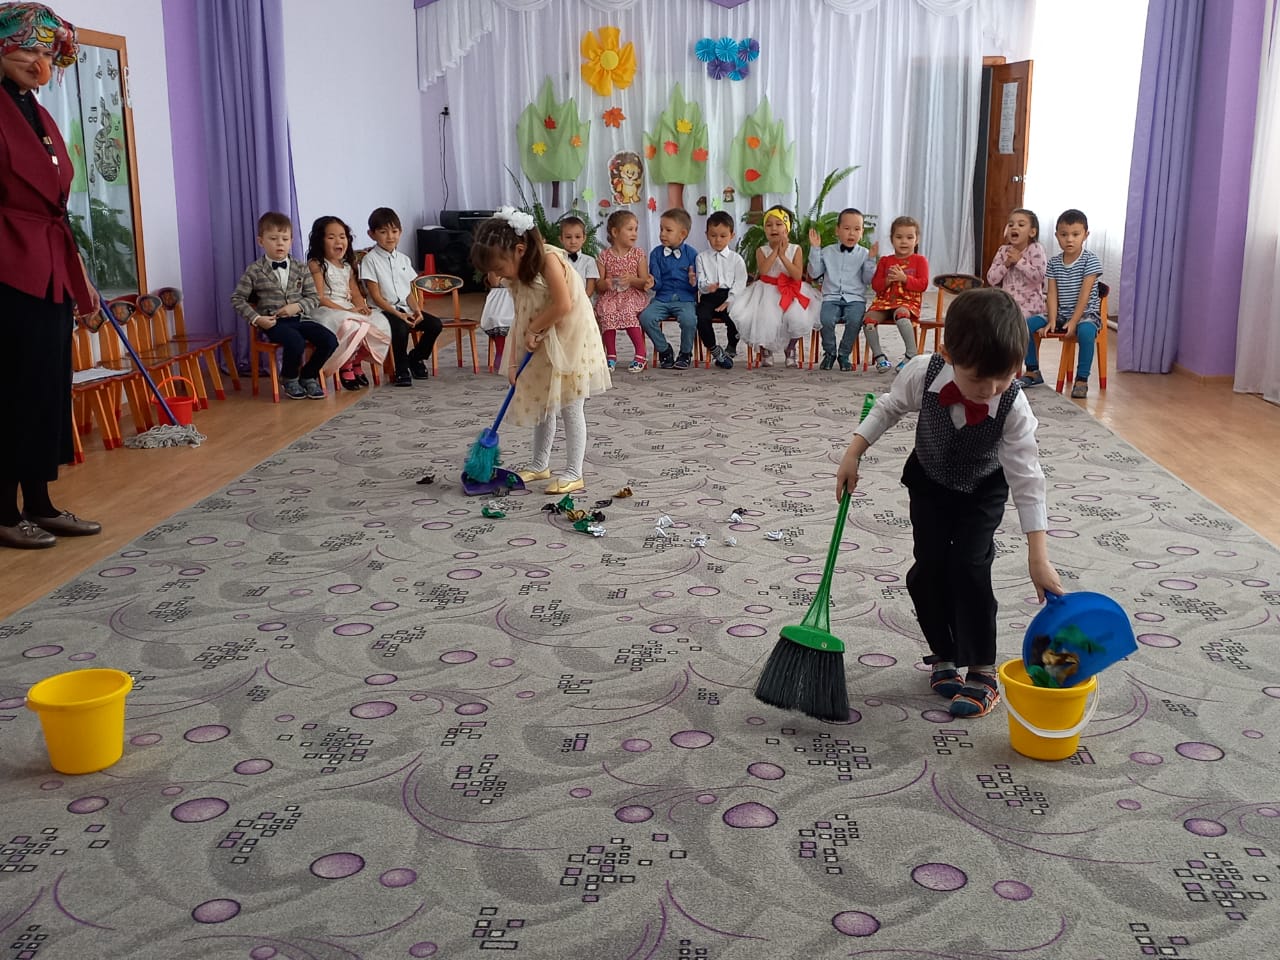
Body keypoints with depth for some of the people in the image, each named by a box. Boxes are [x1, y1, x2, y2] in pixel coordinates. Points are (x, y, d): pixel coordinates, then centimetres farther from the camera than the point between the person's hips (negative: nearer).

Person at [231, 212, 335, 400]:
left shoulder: (301, 269, 10)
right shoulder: (254, 271, 1)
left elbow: (313, 297, 10)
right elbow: (237, 299, 4)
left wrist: (298, 306, -10)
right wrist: (256, 318, -9)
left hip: (299, 318, 4)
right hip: (273, 322, -4)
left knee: (330, 341, -19)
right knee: (296, 342, -34)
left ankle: (308, 376, 7)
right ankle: (289, 380, -2)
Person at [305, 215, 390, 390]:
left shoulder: (347, 266, 18)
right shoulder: (316, 265, -4)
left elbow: (355, 293, 14)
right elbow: (319, 298, -12)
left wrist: (362, 307, -9)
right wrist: (346, 310, -20)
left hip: (348, 310, 7)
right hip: (325, 311, -7)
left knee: (380, 322, -19)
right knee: (351, 327, -38)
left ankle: (355, 362, 0)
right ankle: (345, 367, -12)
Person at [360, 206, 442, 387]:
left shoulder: (403, 259, 15)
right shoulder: (370, 260, -4)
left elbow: (409, 292, 14)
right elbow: (376, 297, -10)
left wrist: (416, 310, -6)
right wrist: (398, 314, -18)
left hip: (406, 309, 6)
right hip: (385, 311, -6)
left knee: (435, 324, -14)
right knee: (400, 328, -36)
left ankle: (416, 358, 11)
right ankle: (402, 370, -15)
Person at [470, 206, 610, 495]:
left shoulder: (548, 259, -20)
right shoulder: (518, 275, 3)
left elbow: (563, 305, -27)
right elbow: (521, 320, 3)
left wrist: (534, 329, -16)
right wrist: (514, 361, -4)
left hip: (569, 342, -8)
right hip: (541, 347, 8)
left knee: (571, 409, -2)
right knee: (542, 406, 16)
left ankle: (574, 474, 4)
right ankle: (540, 464, 32)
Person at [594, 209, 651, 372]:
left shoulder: (638, 254, 6)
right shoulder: (604, 255, 6)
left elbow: (644, 283, 3)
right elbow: (599, 285, 4)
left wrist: (632, 279, -17)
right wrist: (605, 284, -18)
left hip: (632, 295, -1)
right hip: (610, 296, 1)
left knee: (628, 312, -33)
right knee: (607, 312, -31)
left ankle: (640, 354, -22)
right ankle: (611, 356, -18)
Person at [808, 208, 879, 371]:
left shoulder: (864, 253, 9)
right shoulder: (827, 251, 13)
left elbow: (868, 279, 3)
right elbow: (814, 273, 7)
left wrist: (871, 259, -9)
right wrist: (815, 249, 3)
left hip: (855, 298, 0)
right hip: (831, 298, 1)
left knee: (855, 320, -32)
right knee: (826, 319, -31)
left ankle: (844, 354, -9)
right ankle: (829, 352, -4)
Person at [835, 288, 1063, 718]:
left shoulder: (1014, 407, -35)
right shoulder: (922, 373, -32)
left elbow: (1027, 479, -32)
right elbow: (890, 407, -8)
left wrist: (1038, 556, -35)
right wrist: (854, 452, -15)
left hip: (983, 490, -2)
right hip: (929, 481, 2)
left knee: (970, 569, -14)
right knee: (928, 570, -3)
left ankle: (982, 672, -2)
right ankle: (944, 655, 18)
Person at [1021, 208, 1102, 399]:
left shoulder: (1090, 260, -9)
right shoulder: (1054, 263, 5)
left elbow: (1085, 294, -15)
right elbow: (1052, 294, 0)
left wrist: (1074, 322, -22)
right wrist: (1052, 321, -14)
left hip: (1086, 314, -5)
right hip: (1060, 314, 5)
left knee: (1085, 331, -39)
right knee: (1025, 324, -12)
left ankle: (1082, 380, -27)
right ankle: (1033, 371, 2)